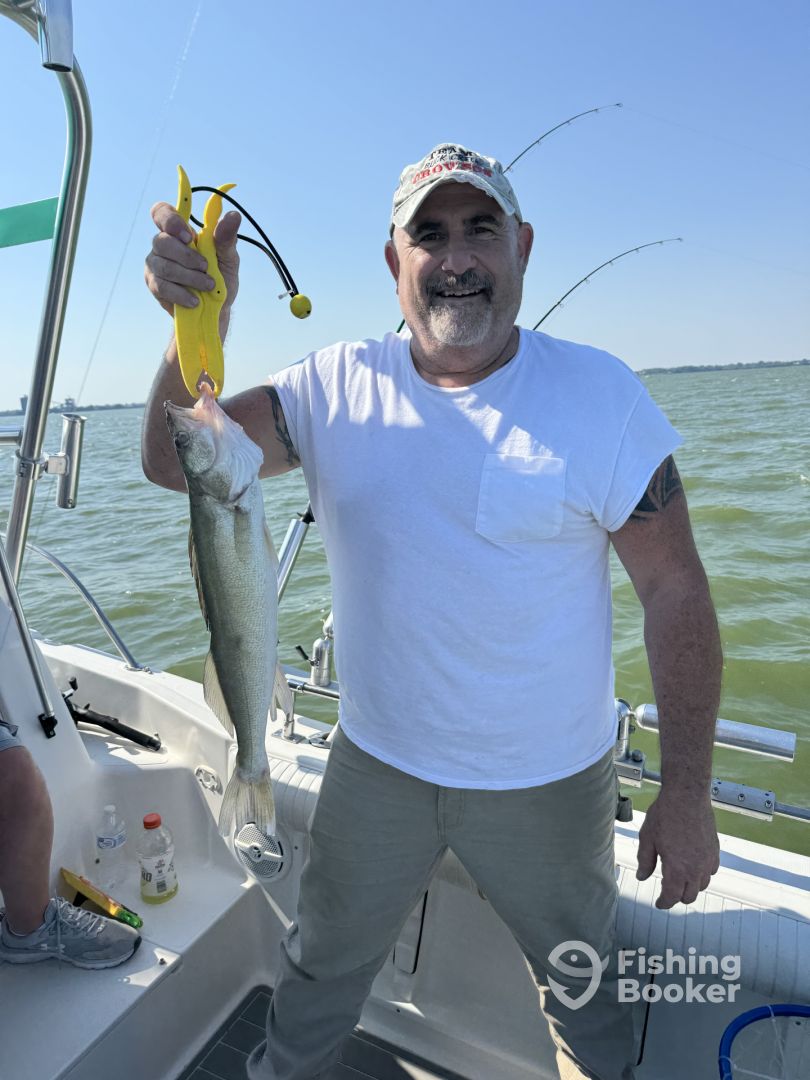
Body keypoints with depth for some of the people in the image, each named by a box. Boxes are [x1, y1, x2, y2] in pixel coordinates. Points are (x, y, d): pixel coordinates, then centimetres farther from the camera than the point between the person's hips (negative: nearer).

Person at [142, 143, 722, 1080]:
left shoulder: (600, 395, -13)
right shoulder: (337, 388, -7)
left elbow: (674, 590, -11)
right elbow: (173, 466, -10)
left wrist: (687, 793, -9)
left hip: (549, 782, -1)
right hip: (375, 765, 2)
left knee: (586, 995, 27)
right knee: (320, 972, 27)